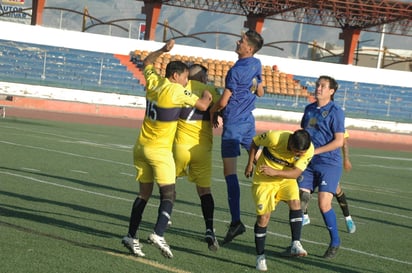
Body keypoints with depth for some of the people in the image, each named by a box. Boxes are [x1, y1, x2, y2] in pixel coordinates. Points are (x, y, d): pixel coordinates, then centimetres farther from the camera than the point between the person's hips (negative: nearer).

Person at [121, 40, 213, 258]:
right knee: (168, 194, -5)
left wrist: (163, 50, 25)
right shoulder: (177, 91, -14)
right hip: (160, 150, -7)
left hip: (141, 147, 7)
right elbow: (202, 106, -7)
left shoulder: (153, 83, 4)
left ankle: (131, 236, 10)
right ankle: (158, 234, -22)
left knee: (144, 193, 13)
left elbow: (147, 62, 25)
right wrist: (207, 96, 13)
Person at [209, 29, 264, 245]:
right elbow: (260, 92, 19)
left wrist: (213, 111, 4)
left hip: (233, 122, -8)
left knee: (230, 172, -9)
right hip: (248, 120, 8)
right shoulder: (256, 65, 6)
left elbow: (223, 101, -14)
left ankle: (236, 221, -16)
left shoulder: (236, 70, -18)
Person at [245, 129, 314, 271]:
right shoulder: (274, 137, -31)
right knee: (263, 217, -6)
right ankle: (260, 257, 8)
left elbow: (296, 173, -25)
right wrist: (250, 163, -1)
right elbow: (255, 142, -10)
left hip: (287, 178, 2)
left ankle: (296, 244, -21)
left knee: (295, 202, -25)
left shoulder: (309, 149, -23)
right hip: (263, 179, -2)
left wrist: (275, 172, -40)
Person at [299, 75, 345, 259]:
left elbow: (339, 141, -12)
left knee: (324, 204, -13)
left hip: (329, 163, -6)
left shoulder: (335, 112, -8)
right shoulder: (309, 109, 12)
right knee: (300, 200, 0)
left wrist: (314, 151, -15)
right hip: (308, 163, 6)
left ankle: (335, 242, 5)